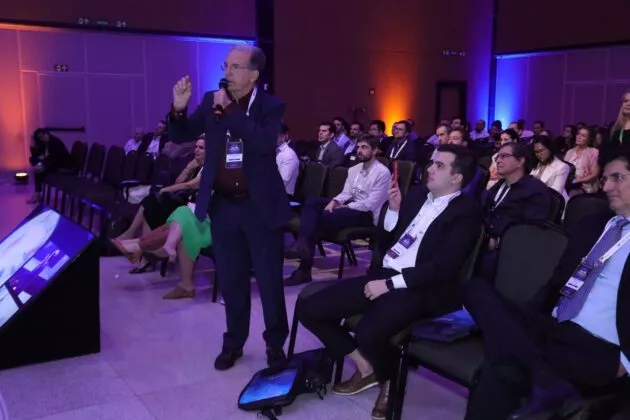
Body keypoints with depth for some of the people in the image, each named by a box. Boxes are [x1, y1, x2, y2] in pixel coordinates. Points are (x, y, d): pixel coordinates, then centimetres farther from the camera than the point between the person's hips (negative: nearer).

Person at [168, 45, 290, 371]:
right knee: (231, 281, 14)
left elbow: (264, 142, -25)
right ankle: (234, 341, 29)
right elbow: (180, 136, 6)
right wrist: (179, 108, -13)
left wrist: (228, 111, -21)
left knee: (269, 281, 6)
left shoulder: (271, 106, -6)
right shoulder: (211, 101, 5)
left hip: (260, 206, -3)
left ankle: (276, 344, 22)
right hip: (223, 205, 4)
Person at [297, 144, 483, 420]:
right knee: (308, 309, -6)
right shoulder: (417, 195, 16)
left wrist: (390, 284, -17)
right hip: (384, 275, 7)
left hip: (420, 287, -7)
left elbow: (442, 266, -16)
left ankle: (389, 378, 1)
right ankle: (366, 367, 12)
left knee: (368, 333, -35)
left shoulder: (466, 211, -4)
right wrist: (394, 210, 1)